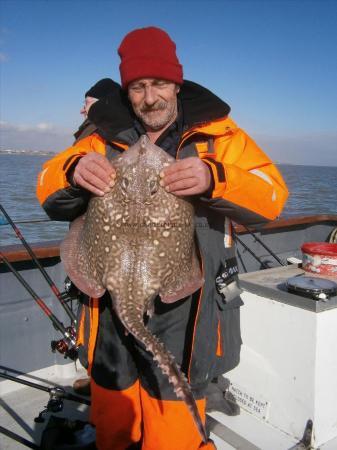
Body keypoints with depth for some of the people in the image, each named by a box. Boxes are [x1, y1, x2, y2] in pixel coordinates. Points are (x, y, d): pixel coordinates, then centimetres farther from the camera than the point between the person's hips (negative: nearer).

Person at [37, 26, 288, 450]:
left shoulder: (216, 133, -1)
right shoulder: (107, 138, 6)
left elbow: (273, 194, -9)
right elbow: (49, 193, 6)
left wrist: (215, 178, -30)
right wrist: (73, 171, -19)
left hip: (183, 312, -3)